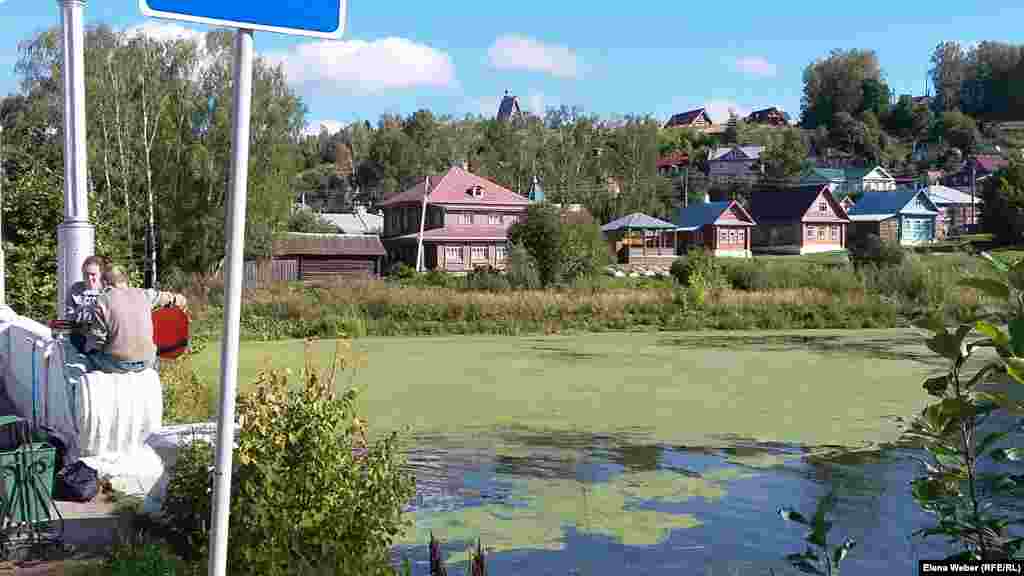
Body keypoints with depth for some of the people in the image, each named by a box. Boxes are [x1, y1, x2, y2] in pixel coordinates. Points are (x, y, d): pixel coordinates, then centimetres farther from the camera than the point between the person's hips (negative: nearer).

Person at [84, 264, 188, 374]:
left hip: (117, 364, -3)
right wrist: (176, 298, 44)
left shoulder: (103, 300, -5)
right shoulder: (144, 295, 4)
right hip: (146, 363, 3)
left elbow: (97, 337, -6)